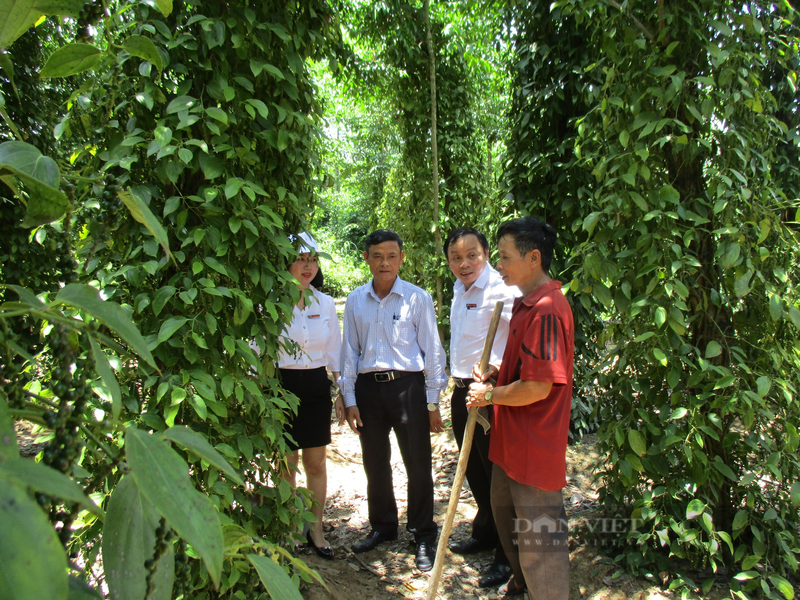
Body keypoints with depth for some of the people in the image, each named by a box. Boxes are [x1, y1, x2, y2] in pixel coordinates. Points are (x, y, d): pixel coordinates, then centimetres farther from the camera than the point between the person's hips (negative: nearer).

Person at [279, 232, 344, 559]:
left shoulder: (325, 303, 6)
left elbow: (335, 351, 11)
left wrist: (342, 391, 8)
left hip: (316, 386, 3)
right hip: (282, 384, -3)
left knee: (317, 462, 10)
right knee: (286, 463, 6)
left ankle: (316, 529, 26)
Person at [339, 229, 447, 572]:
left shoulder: (417, 298, -3)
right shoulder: (355, 301, 5)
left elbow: (432, 351, -1)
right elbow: (349, 351, 8)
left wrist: (433, 402, -2)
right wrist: (350, 400, 5)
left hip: (406, 385, -3)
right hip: (368, 387, 3)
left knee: (418, 465, 5)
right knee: (375, 465, 16)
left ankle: (423, 537, 24)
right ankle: (382, 527, 37)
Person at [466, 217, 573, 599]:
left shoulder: (546, 309, -24)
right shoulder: (526, 303, 10)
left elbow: (538, 387, -28)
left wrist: (490, 395, -14)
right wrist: (497, 373, 5)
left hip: (535, 447, -11)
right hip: (512, 440, 11)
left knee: (539, 538, 4)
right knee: (504, 511, 27)